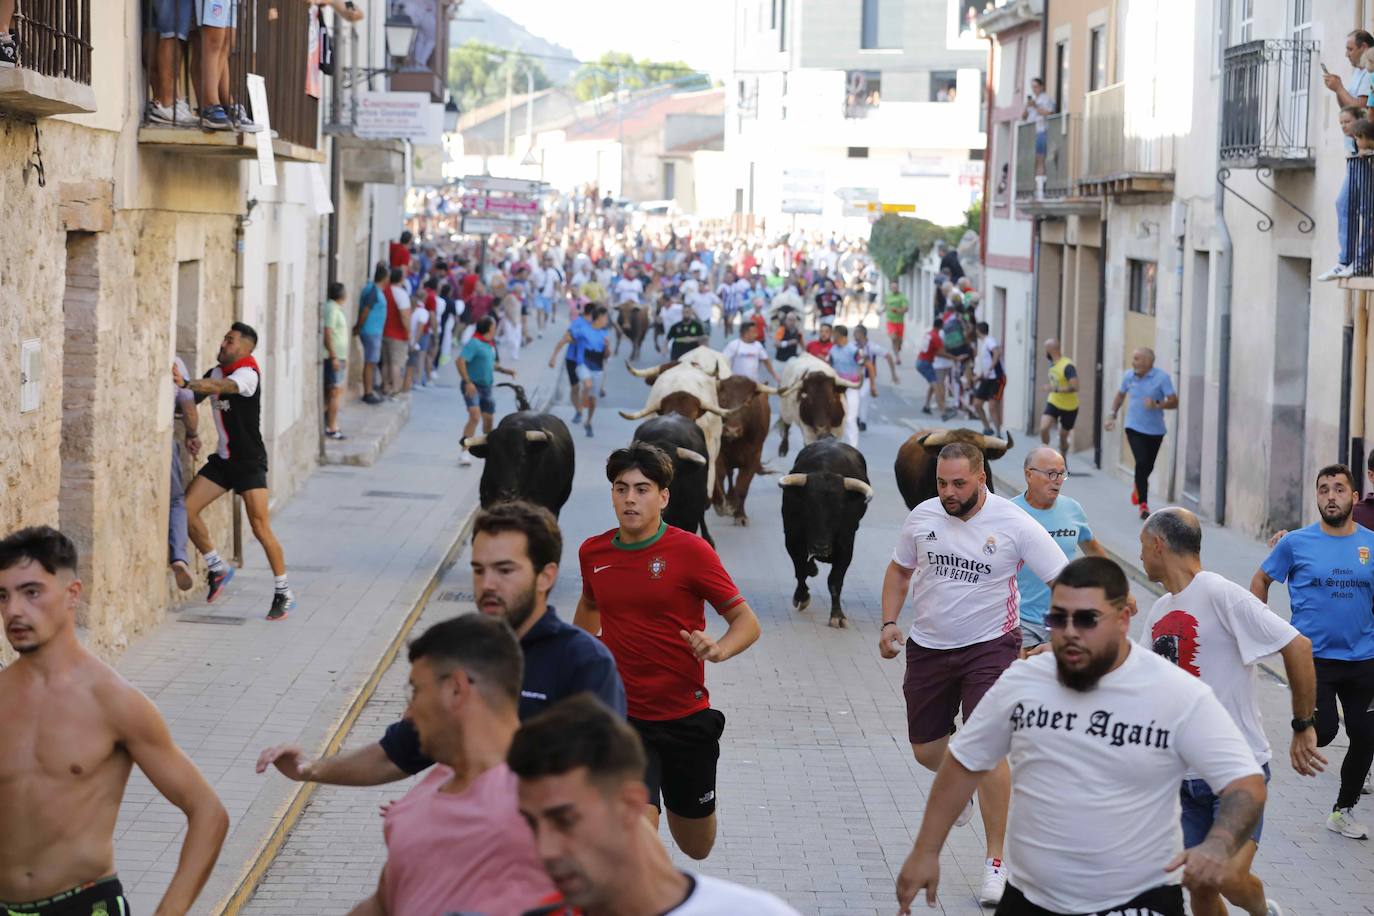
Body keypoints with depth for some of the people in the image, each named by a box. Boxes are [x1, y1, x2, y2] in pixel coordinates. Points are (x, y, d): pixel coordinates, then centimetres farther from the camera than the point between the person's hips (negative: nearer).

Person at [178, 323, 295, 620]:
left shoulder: (248, 373, -16)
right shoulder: (216, 372, 8)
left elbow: (220, 387, -36)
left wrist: (185, 383, -50)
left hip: (250, 461, -7)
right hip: (222, 459, 7)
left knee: (261, 528, -12)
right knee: (186, 509, -4)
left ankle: (284, 593, 1)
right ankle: (218, 568, 15)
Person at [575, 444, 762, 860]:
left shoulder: (691, 551, -10)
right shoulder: (592, 552, 1)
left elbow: (746, 621, -9)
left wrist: (718, 649, -29)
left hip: (686, 718, 0)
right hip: (623, 717, 1)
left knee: (696, 847, 18)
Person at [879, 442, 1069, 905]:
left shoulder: (1014, 524, -14)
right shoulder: (922, 517, -2)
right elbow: (899, 570, 15)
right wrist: (889, 623, 2)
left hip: (989, 646, -4)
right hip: (927, 648, 4)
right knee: (925, 749, 11)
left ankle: (997, 862, -4)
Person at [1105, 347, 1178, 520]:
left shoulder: (1162, 377, -12)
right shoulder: (1128, 376, -1)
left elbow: (1174, 402, -16)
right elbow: (1120, 395, 18)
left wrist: (1157, 405, -32)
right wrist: (1113, 415, 11)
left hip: (1155, 430, 0)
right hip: (1134, 428, 0)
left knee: (1148, 466, 13)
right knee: (1142, 462, -17)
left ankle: (1139, 487, 47)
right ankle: (1143, 503, -13)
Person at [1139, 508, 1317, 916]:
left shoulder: (1219, 594, -15)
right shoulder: (1159, 613, 12)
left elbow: (1297, 645, -18)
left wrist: (1303, 727, -14)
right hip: (1184, 772, 7)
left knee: (1230, 878, -19)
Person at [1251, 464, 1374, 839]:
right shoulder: (1296, 543, -4)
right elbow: (1261, 579, 9)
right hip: (1314, 656, -3)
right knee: (1323, 731, -18)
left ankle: (1344, 809, 26)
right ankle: (1305, 726, 19)